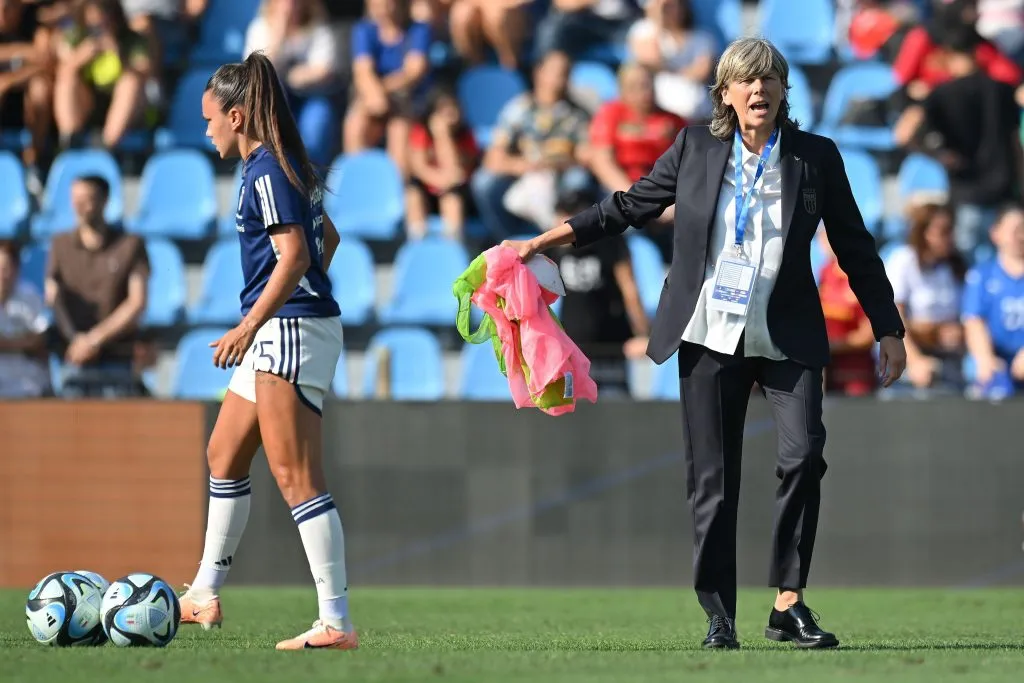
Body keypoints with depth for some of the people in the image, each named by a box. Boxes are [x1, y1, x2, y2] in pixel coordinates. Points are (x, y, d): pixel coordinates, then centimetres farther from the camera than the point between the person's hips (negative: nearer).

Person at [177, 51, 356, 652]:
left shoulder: (266, 173, -14)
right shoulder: (284, 168, 15)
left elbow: (293, 256, -23)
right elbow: (327, 237, 28)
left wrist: (250, 326, -25)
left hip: (291, 331, -11)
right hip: (281, 335, 11)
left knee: (297, 477, -12)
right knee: (224, 456, 19)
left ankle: (337, 623, -14)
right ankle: (205, 597, 29)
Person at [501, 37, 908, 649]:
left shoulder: (817, 157, 2)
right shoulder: (696, 148, 4)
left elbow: (856, 249, 8)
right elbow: (630, 206, 14)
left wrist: (889, 330, 7)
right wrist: (543, 242, 12)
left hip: (787, 339, -1)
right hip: (710, 336, 1)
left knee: (804, 451, -20)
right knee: (713, 478, 1)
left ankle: (789, 602, -12)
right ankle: (719, 616, 8)